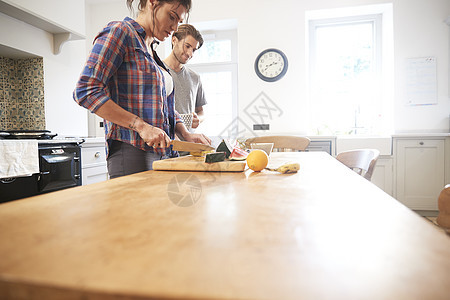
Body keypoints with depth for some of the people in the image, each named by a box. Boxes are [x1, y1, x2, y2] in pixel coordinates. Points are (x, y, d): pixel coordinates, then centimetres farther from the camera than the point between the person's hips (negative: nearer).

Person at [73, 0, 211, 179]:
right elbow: (86, 91, -14)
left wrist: (186, 134, 6)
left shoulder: (152, 53, 22)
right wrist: (141, 126, -19)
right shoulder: (120, 32, -3)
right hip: (131, 153, -8)